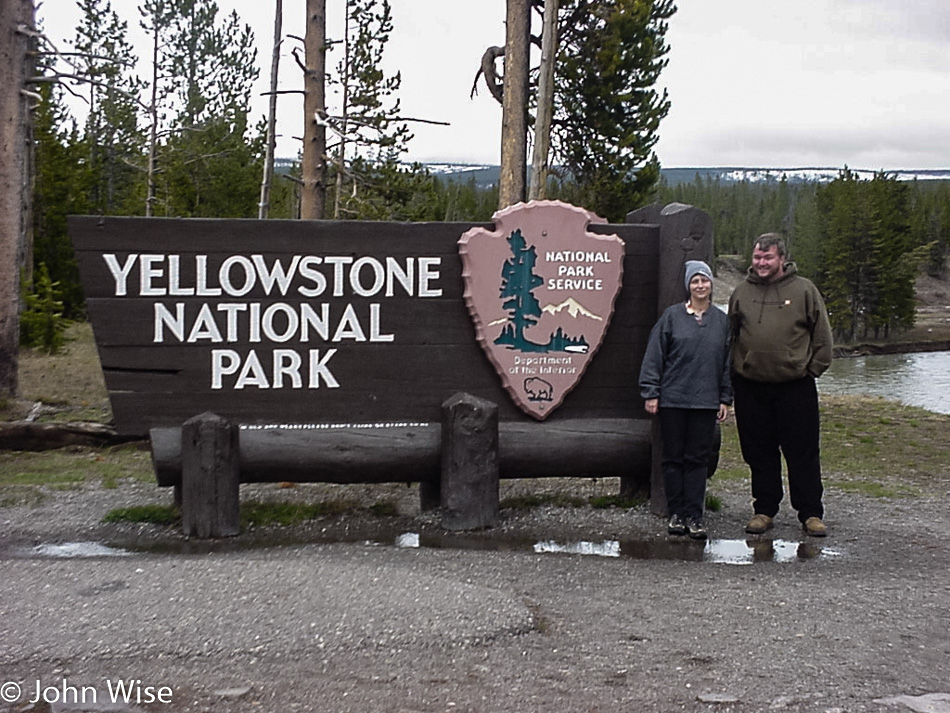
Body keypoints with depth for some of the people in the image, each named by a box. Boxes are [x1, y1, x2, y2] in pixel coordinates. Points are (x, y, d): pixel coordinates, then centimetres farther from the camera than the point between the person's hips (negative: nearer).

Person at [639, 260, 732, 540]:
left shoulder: (722, 320, 8)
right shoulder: (672, 316, 1)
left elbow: (728, 362, 11)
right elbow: (654, 356, 1)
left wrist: (726, 399, 7)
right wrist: (651, 392, -4)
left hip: (706, 401, 1)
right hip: (672, 399, -1)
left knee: (698, 459, 3)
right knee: (673, 457, 5)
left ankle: (694, 516, 8)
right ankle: (676, 513, 14)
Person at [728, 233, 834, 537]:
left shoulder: (803, 289, 1)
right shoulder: (741, 292, 8)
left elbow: (822, 335, 5)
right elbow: (730, 336, 16)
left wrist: (814, 369, 0)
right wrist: (734, 373, 8)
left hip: (796, 387, -2)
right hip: (751, 387, 3)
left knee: (803, 452, 1)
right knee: (760, 452, 9)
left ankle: (811, 513, 9)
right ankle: (764, 509, 19)